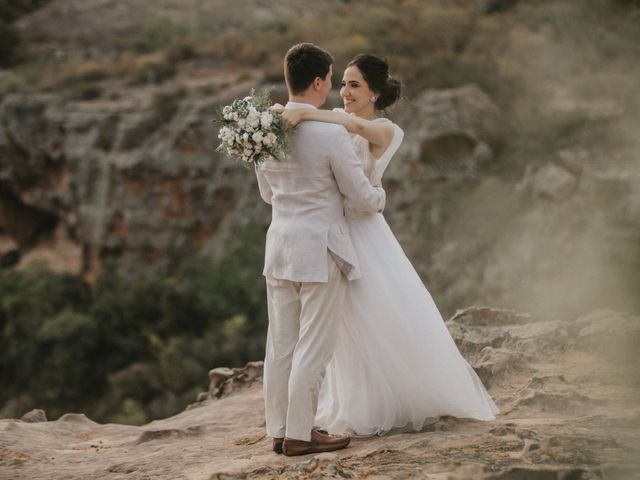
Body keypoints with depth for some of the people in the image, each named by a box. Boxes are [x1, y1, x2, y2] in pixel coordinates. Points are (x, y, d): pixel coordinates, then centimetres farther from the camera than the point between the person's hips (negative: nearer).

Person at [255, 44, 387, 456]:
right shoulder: (331, 133, -17)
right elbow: (362, 197, -9)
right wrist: (381, 196, 14)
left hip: (279, 247, 7)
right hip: (320, 251, -7)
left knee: (282, 344, 12)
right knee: (313, 347, 1)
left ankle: (280, 429, 19)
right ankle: (299, 433, 5)